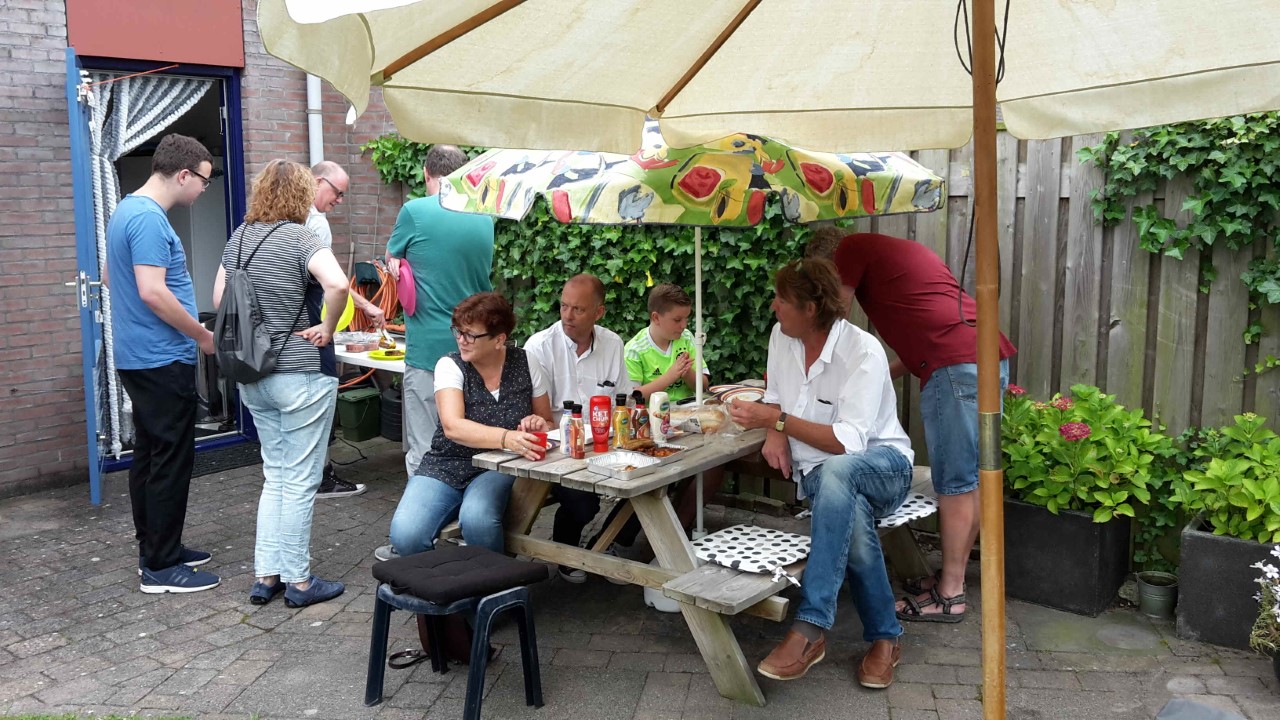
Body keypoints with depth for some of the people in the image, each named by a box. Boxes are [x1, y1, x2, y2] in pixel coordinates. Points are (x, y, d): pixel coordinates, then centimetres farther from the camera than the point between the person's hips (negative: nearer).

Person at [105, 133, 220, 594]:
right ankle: (160, 567, 2)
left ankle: (155, 548, 25)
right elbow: (153, 293, -25)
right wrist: (204, 336, -13)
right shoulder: (150, 219, -18)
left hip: (138, 356, 10)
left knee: (149, 454, 15)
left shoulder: (127, 210, 14)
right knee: (172, 460, -4)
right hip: (162, 360, -10)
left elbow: (109, 277, 24)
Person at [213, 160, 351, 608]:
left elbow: (219, 299, 12)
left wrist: (253, 324, 11)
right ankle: (298, 581, 13)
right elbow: (337, 285, -30)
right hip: (301, 374, -7)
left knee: (275, 476, 18)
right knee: (301, 480, 4)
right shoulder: (299, 238, -14)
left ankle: (265, 576, 20)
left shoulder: (238, 238, 7)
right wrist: (327, 329, -16)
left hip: (252, 376, 7)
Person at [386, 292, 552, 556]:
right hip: (445, 467, 1)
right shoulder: (450, 366, -5)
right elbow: (452, 426, -23)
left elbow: (548, 425, 11)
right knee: (405, 535, -26)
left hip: (497, 471, 0)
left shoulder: (525, 364, 1)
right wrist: (507, 438, -39)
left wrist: (538, 424, -15)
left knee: (477, 519, -34)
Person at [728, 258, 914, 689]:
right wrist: (774, 433, -2)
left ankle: (810, 630, -41)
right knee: (854, 519, -32)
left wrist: (777, 420, -30)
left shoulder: (863, 352, -19)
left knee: (837, 470, -41)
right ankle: (884, 637, -10)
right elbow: (775, 395, 20)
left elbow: (850, 443, -27)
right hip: (819, 474, 5)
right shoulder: (781, 339, 2)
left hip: (882, 464, -4)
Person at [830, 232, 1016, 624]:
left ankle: (949, 596, 5)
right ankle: (952, 578, 24)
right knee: (968, 479, 14)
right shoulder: (901, 251, 31)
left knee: (954, 484, -3)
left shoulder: (852, 247, 6)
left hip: (955, 367, -9)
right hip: (991, 357, 9)